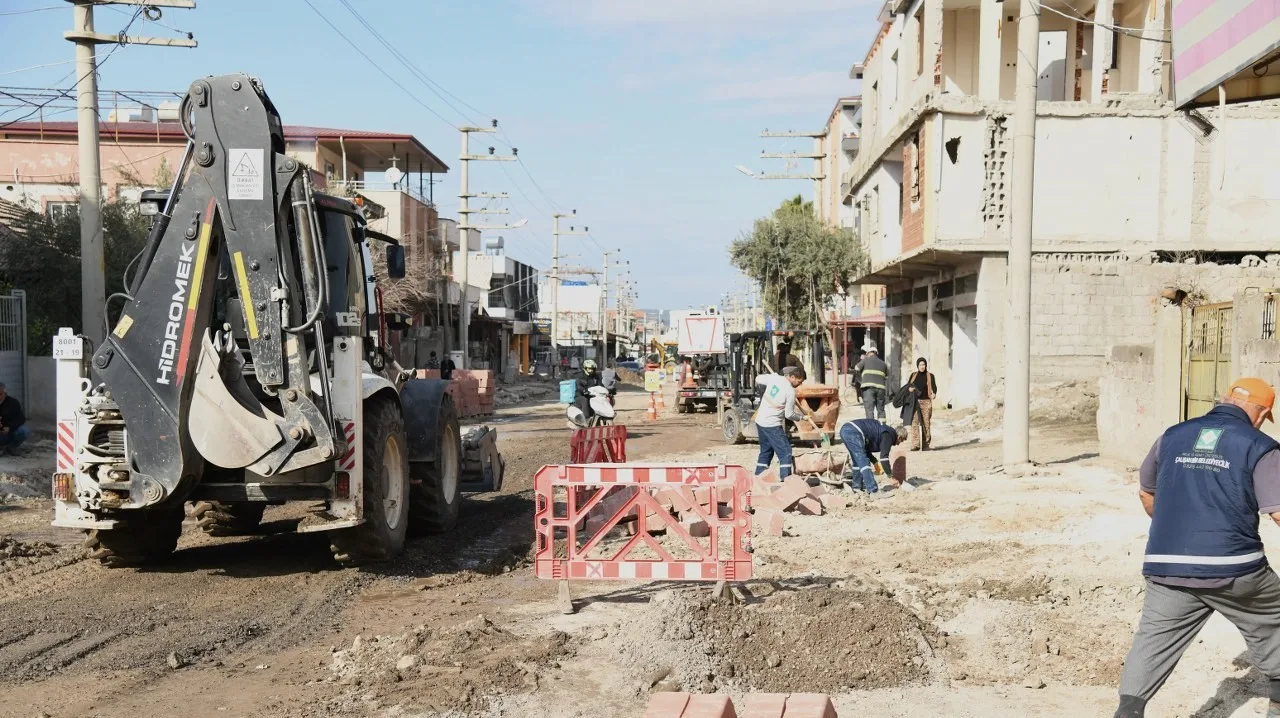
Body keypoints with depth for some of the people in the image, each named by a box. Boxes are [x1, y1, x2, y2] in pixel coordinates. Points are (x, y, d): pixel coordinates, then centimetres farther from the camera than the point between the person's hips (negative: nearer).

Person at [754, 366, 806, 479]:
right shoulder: (790, 391, -17)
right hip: (772, 425, -8)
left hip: (760, 420, 8)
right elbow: (789, 414, -11)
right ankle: (786, 479, -9)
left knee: (766, 451, 19)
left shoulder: (774, 378, -2)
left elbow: (758, 379, 17)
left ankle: (758, 477, 21)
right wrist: (801, 417, 7)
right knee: (785, 452, -4)